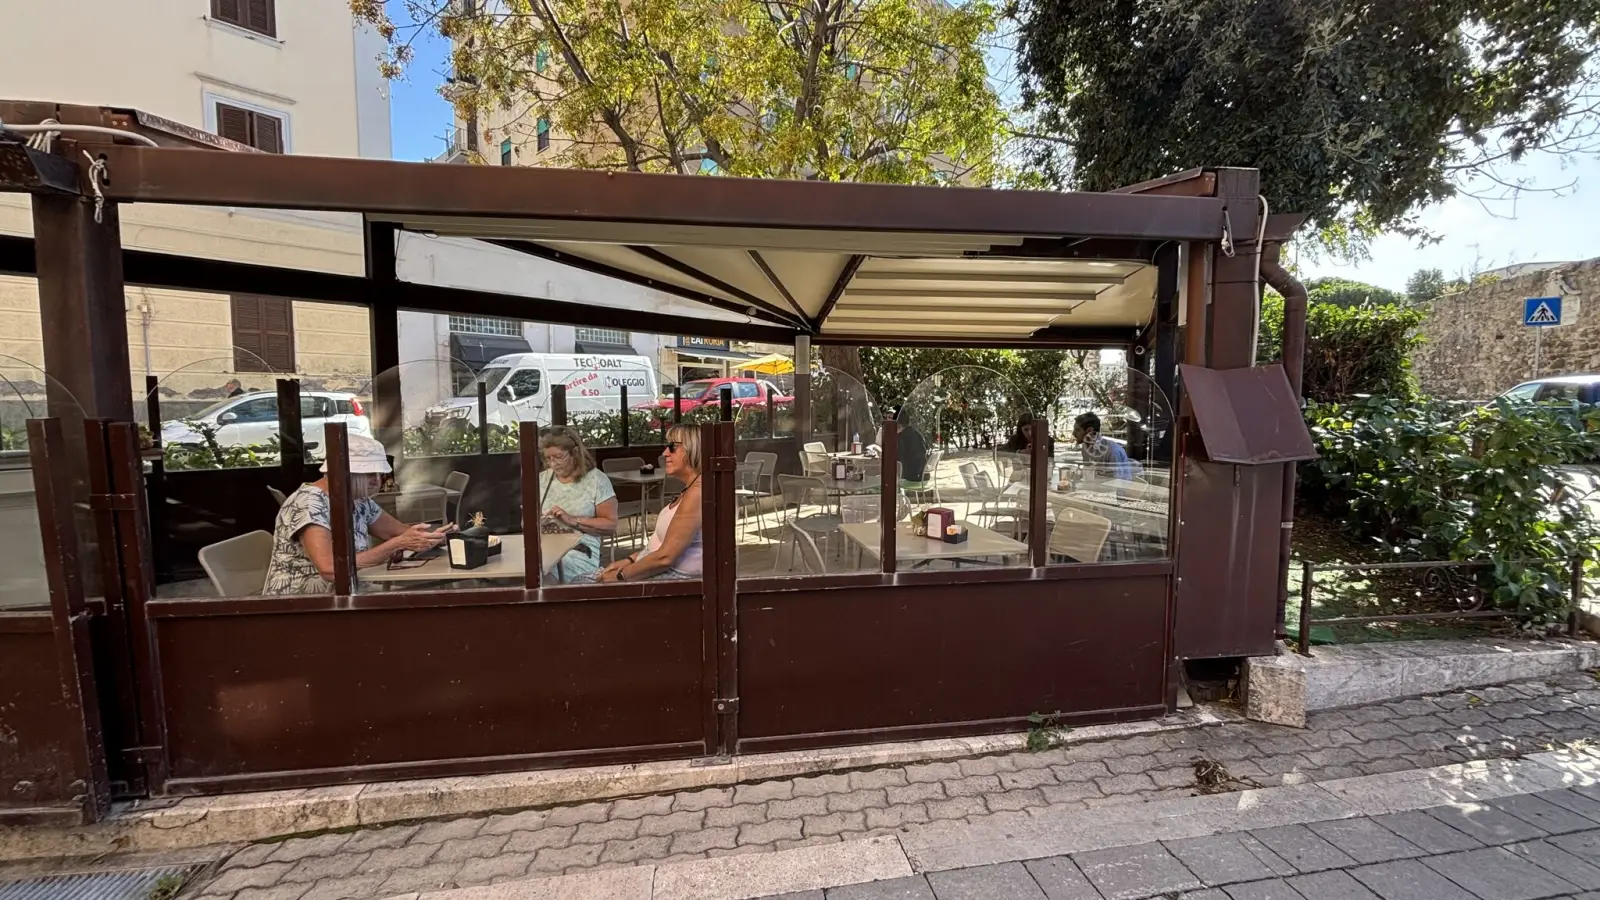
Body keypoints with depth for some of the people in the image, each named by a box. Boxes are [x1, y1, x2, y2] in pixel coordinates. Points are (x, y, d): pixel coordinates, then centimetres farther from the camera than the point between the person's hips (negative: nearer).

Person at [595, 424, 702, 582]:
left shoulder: (697, 492, -22)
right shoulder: (692, 488, 12)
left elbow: (665, 558, -23)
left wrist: (620, 576, -12)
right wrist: (629, 560, 7)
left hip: (673, 578, -9)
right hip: (657, 569, 10)